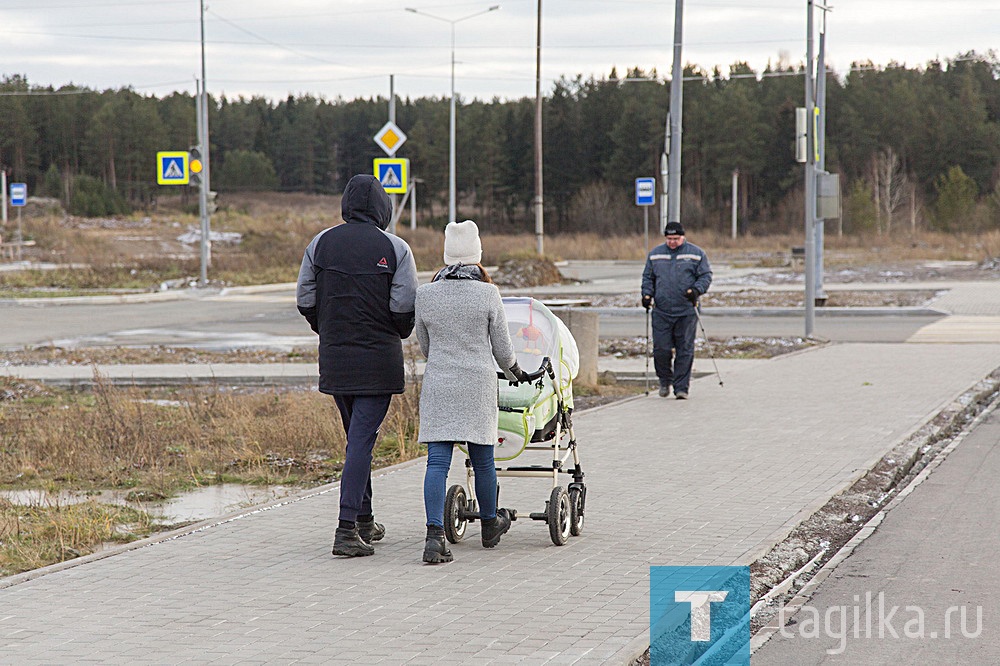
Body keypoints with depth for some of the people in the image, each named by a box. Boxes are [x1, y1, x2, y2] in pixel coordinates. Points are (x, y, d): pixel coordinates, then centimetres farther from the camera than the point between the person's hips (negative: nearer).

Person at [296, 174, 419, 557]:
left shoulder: (321, 243, 3)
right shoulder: (395, 249, -8)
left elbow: (305, 300, 5)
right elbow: (405, 308, -10)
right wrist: (398, 334, 10)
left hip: (333, 356, 4)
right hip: (379, 358, -4)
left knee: (356, 436, 19)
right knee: (362, 439, -6)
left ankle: (364, 520, 26)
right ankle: (347, 529, -14)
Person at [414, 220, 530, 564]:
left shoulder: (425, 295, 0)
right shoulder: (488, 294, -6)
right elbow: (503, 348, 2)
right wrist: (515, 373, 23)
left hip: (438, 385, 1)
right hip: (478, 386, -1)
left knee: (437, 461, -2)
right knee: (482, 459, 13)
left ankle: (434, 536, -15)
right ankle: (490, 525, 33)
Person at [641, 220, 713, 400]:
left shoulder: (696, 254, 5)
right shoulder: (655, 254, 13)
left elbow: (706, 276, 5)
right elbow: (647, 277, 20)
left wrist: (696, 290, -13)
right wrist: (647, 294, 4)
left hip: (686, 312, -2)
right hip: (661, 311, 2)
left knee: (685, 351, -3)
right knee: (661, 349, -3)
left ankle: (681, 387, 3)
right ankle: (665, 380, 21)